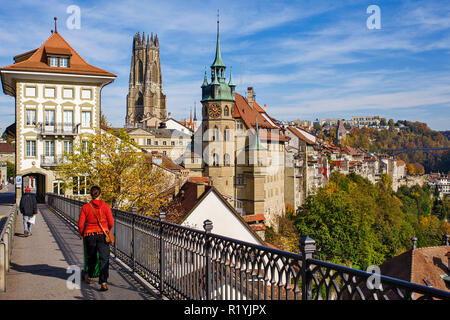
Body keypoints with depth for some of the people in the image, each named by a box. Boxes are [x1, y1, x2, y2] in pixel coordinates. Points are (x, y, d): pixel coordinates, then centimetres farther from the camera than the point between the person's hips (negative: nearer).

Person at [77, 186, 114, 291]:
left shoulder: (85, 207, -3)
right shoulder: (106, 207, -4)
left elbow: (80, 224, -4)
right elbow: (111, 223, -3)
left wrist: (81, 233, 16)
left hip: (89, 235, 2)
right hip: (103, 235, -2)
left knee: (91, 258, 22)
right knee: (104, 259, -4)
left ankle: (90, 277, 39)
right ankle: (103, 282, -17)